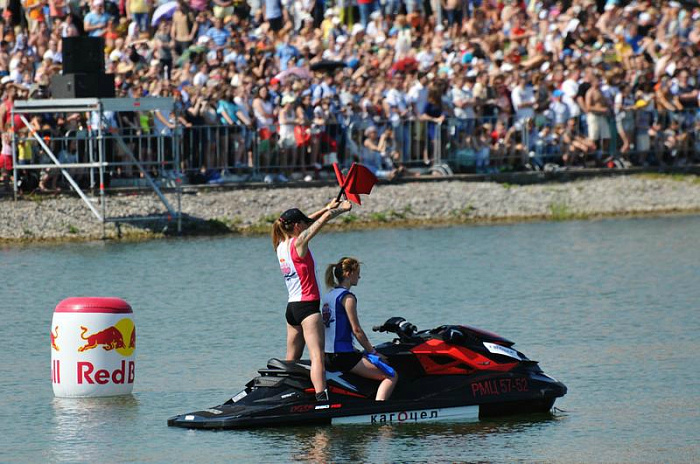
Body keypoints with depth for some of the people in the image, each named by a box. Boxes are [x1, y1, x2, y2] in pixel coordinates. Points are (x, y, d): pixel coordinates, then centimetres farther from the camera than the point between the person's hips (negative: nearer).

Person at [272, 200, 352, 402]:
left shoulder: (281, 245, 10)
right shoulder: (299, 242, -11)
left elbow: (307, 222, 24)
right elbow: (324, 219, -5)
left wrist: (328, 208, 31)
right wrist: (340, 209, 12)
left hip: (291, 307, 9)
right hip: (307, 306, -9)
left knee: (291, 360, 17)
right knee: (317, 356, -19)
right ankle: (321, 397, -32)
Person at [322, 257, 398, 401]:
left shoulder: (328, 296, 16)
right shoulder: (347, 297, -11)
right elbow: (356, 330, -14)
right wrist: (373, 352, -6)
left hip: (328, 356, 10)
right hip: (343, 356, -10)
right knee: (391, 376, -10)